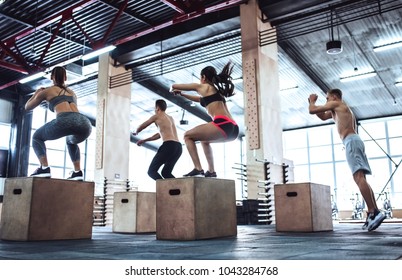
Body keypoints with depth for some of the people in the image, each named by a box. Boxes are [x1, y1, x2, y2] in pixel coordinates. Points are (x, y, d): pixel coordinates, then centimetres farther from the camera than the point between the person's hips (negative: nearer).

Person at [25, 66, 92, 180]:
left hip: (64, 120, -4)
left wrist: (37, 92, 58)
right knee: (71, 141, 40)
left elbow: (27, 107, 41)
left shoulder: (47, 91, 25)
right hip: (84, 123, 4)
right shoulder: (72, 92, 37)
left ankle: (44, 168, 3)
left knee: (37, 137, 25)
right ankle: (78, 172, 20)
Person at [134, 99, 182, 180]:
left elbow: (142, 127, 22)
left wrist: (136, 132, 45)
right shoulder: (171, 118, 29)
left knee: (151, 171, -3)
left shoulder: (156, 116, 9)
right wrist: (144, 140, 43)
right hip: (178, 147, 7)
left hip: (169, 145, -7)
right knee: (166, 172, 17)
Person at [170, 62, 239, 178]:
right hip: (233, 129, 8)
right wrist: (182, 94, 55)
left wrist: (172, 89, 42)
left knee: (187, 136, 9)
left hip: (223, 124, -8)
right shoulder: (216, 90, 32)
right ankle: (211, 171, 19)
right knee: (204, 140, 32)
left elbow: (175, 86, 19)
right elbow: (200, 99, 51)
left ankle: (198, 169, -6)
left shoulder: (203, 87, 11)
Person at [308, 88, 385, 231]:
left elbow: (312, 110, 1)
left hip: (351, 141, -10)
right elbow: (323, 117, 41)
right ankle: (374, 212, 1)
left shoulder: (336, 104, 4)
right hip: (354, 141, 10)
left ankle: (374, 212, -29)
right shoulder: (338, 109, 31)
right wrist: (313, 103, 33)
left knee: (359, 177, -20)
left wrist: (312, 101, 22)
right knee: (361, 179, 5)